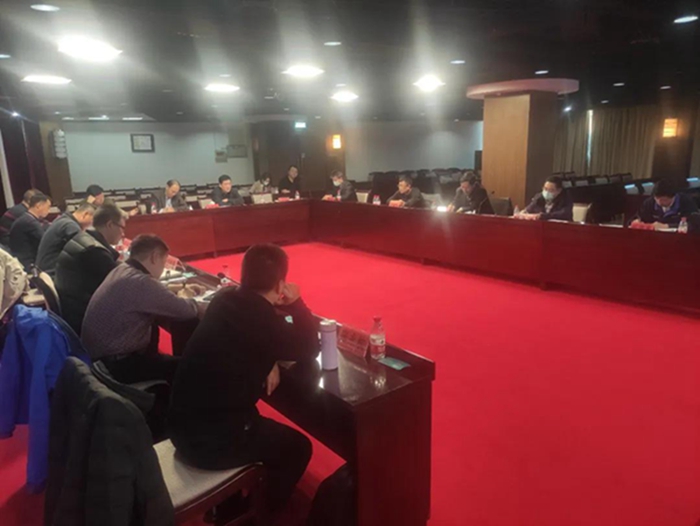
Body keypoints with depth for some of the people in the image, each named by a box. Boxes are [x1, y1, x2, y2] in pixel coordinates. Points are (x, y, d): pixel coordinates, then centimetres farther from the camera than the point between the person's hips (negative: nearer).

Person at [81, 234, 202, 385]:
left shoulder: (120, 270, 4)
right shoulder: (140, 282, -25)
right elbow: (186, 311, -18)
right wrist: (198, 301, 2)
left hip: (99, 355, 10)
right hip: (114, 364, -10)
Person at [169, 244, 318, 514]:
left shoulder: (226, 299, -1)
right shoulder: (261, 317, -23)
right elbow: (308, 350, -8)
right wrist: (296, 303, -1)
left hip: (183, 424, 8)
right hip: (210, 439, -8)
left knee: (267, 429, 32)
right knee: (298, 447, 12)